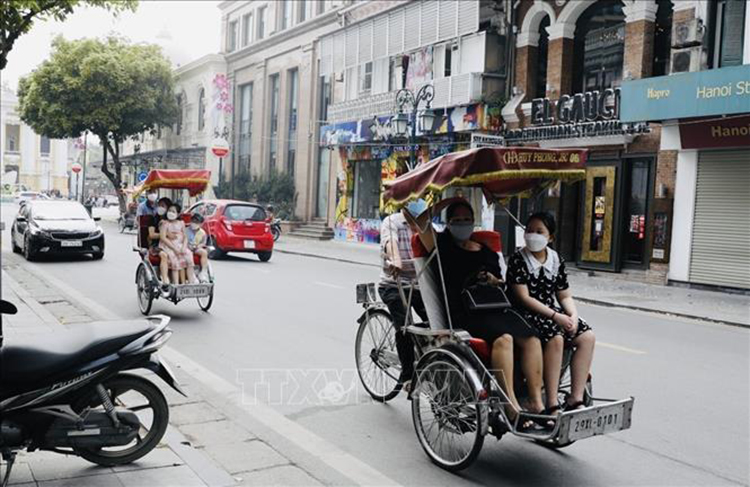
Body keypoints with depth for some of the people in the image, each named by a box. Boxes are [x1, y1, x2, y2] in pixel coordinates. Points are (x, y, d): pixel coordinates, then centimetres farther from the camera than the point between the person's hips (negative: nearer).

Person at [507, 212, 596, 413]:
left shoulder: (556, 260, 12)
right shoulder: (518, 260, -7)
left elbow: (565, 296, 15)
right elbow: (524, 298, -14)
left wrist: (573, 315, -7)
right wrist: (556, 316, -19)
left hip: (552, 312, 7)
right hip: (526, 314, -7)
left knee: (587, 337, -13)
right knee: (555, 338, -32)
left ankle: (575, 399, -11)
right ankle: (552, 404, -26)